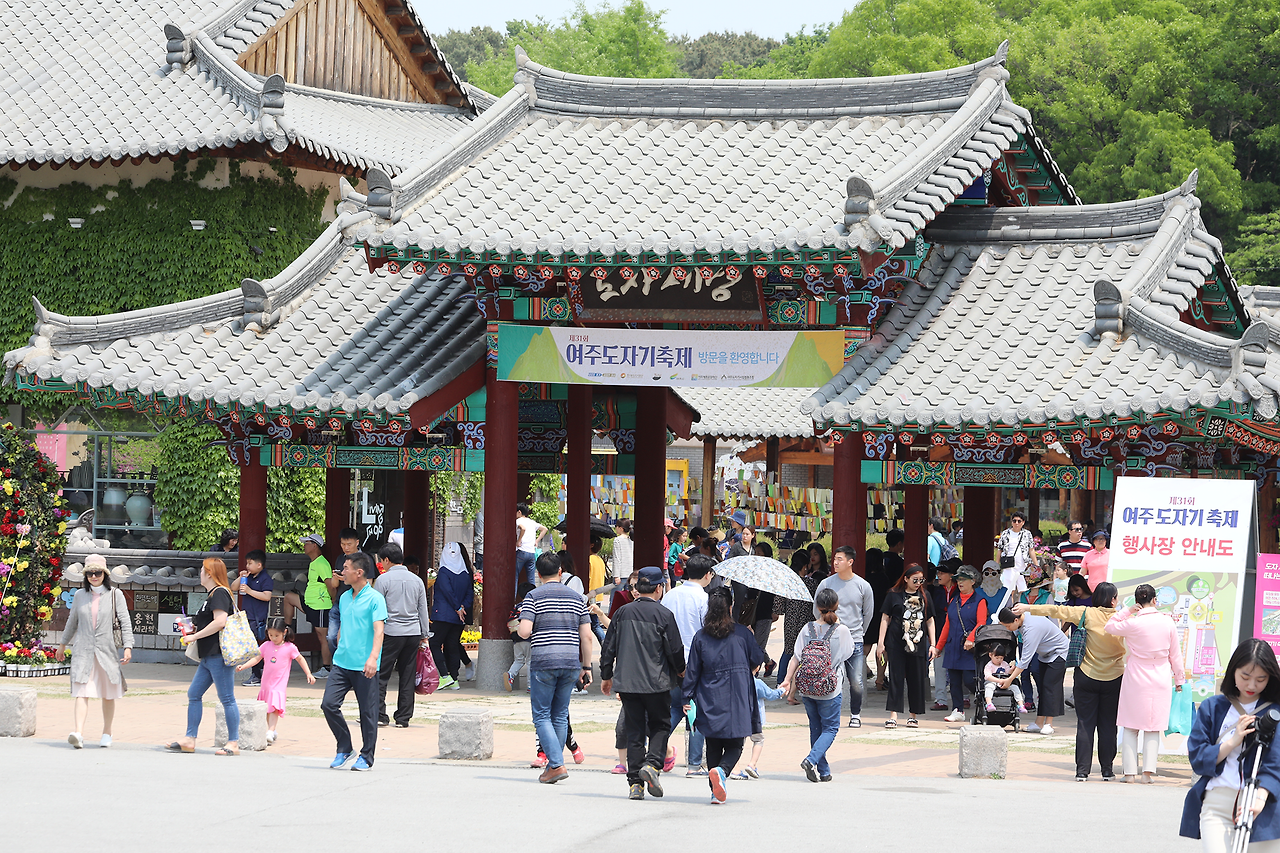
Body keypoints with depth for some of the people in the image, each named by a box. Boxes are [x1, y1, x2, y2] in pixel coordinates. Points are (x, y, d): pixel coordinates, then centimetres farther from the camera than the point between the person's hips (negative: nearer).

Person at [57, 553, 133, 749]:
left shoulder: (115, 595, 1)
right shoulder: (80, 595, 8)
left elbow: (125, 623, -2)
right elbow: (72, 622, 21)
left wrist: (128, 647, -13)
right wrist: (63, 645, 29)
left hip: (107, 651, -1)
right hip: (83, 651, 1)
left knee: (108, 695, 9)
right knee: (81, 692, -13)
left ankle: (106, 733, 24)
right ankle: (78, 733, -24)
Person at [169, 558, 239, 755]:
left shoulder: (219, 594, -12)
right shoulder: (213, 595, 20)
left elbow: (220, 622, -23)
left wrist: (195, 636, -17)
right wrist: (195, 627, 17)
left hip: (219, 655, -11)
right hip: (209, 657, 11)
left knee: (227, 698, -6)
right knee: (194, 694, 10)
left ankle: (233, 744, -3)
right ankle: (189, 740, 12)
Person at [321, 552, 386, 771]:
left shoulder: (375, 598, -7)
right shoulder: (344, 598, 15)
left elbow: (379, 629, -17)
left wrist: (373, 657, -29)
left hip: (364, 667, -6)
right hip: (342, 663, 6)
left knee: (367, 712, 0)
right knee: (329, 704, -5)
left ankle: (366, 757, 12)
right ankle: (344, 748, 10)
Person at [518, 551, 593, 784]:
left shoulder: (534, 597, -3)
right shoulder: (577, 598, 9)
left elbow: (524, 631, -13)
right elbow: (586, 636, 7)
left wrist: (518, 628, 11)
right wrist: (586, 667, 14)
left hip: (543, 663, -4)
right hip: (570, 663, 4)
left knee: (542, 716, 1)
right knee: (560, 715, 14)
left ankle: (556, 764, -12)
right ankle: (553, 764, 18)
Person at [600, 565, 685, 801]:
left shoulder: (623, 612, 4)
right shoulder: (664, 615, -7)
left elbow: (608, 647, 8)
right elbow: (675, 649, -5)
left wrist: (606, 676, 20)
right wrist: (681, 670, 16)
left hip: (627, 682, 3)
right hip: (657, 683, -3)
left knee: (634, 730, 7)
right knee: (660, 725, 11)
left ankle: (635, 783, 4)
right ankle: (652, 763, -13)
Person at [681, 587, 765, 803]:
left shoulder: (701, 637, 0)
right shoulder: (742, 633, -3)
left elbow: (692, 670, 2)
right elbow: (759, 659, 8)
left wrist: (687, 698, 10)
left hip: (710, 703, 2)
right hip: (737, 703, -1)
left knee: (713, 747, 11)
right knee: (734, 746, 6)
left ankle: (715, 792, 5)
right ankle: (722, 771, -24)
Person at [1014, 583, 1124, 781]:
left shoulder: (1087, 614, -8)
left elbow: (1058, 611, -4)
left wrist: (1029, 608, 3)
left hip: (1087, 676, -1)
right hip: (1113, 679, 1)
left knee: (1085, 724, 3)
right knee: (1108, 725, 8)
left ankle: (1082, 770, 0)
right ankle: (1107, 770, 10)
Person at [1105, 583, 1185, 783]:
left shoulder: (1133, 623, -13)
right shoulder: (1167, 622, -3)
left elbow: (1110, 627, 4)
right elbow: (1175, 654, 6)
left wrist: (1127, 611, 2)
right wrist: (1179, 678, 16)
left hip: (1136, 679, -2)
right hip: (1161, 680, 2)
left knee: (1131, 727, 6)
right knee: (1153, 728, 7)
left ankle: (1130, 772, 3)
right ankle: (1148, 771, -2)